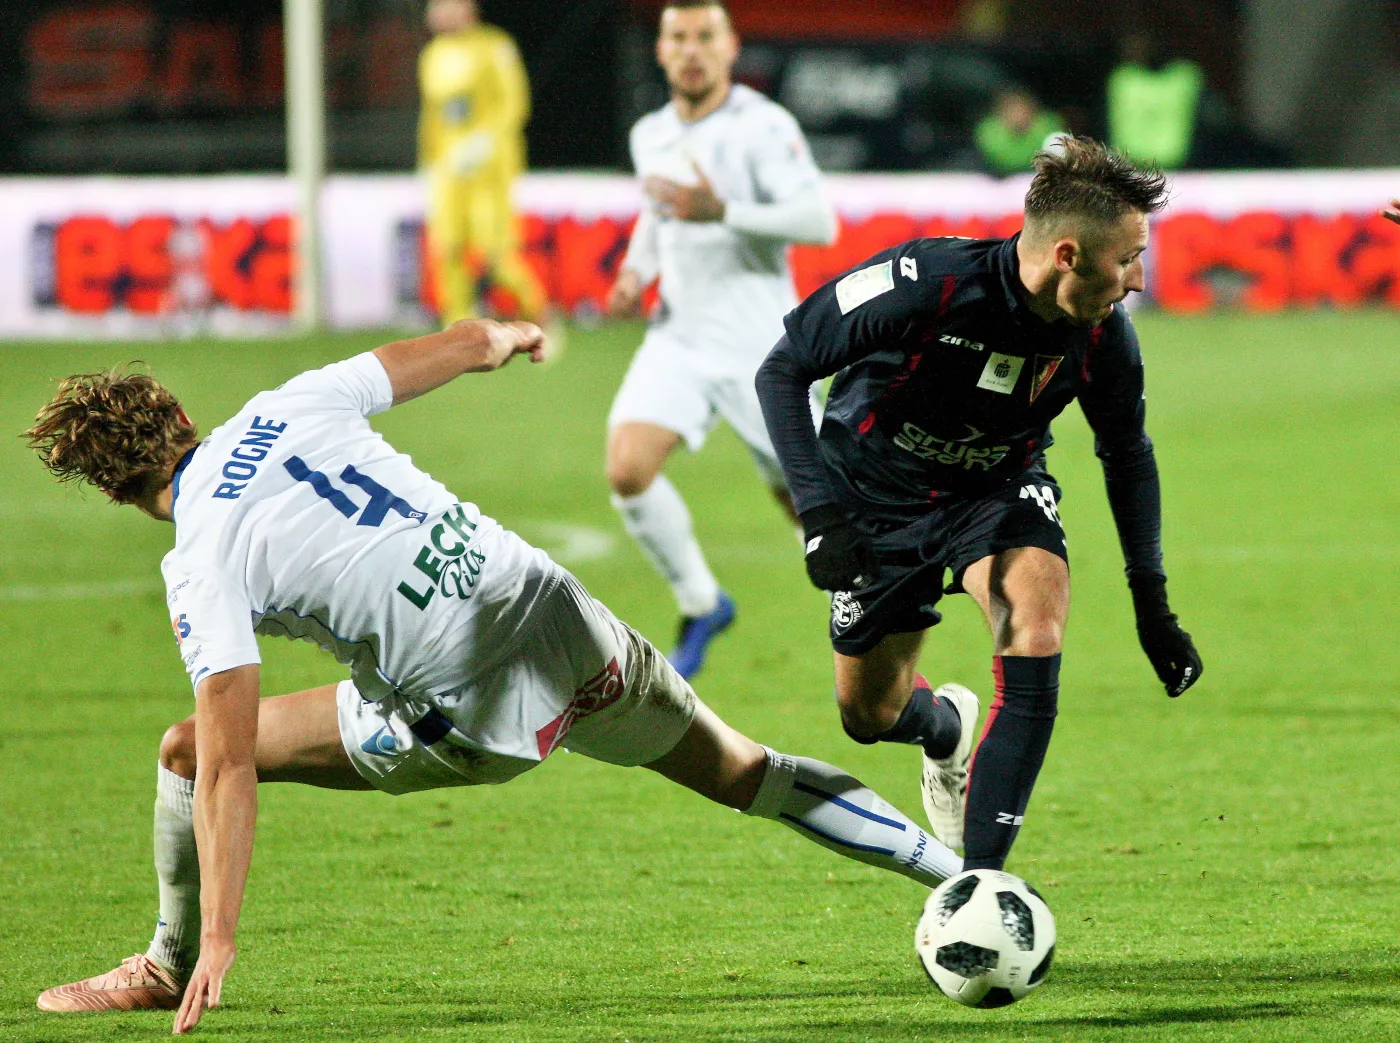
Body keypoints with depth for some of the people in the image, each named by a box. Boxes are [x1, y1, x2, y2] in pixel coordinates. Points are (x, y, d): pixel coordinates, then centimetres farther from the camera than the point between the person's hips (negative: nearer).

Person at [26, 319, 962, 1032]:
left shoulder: (202, 567, -10)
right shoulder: (290, 408, 2)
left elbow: (229, 764, -15)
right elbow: (471, 344, 13)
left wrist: (219, 941, -13)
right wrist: (507, 338, 38)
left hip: (477, 717, -5)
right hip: (563, 613, 5)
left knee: (187, 754, 8)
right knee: (745, 774, 25)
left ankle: (171, 969, 26)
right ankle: (949, 867, 28)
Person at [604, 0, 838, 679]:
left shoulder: (763, 127, -13)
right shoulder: (650, 137, 8)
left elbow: (819, 221, -23)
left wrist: (723, 212, -33)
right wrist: (636, 274, 9)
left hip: (760, 347, -5)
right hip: (680, 338, 5)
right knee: (627, 469, -17)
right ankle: (700, 605, 3)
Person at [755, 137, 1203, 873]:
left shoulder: (1101, 333, -21)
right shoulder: (925, 283, -35)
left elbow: (1126, 453, 0)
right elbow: (782, 370, -23)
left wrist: (1151, 602, -1)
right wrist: (818, 511, -32)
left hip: (997, 489, 1)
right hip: (877, 497, -1)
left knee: (1036, 628, -28)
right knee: (869, 716, 8)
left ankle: (980, 881, -23)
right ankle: (946, 726, 49)